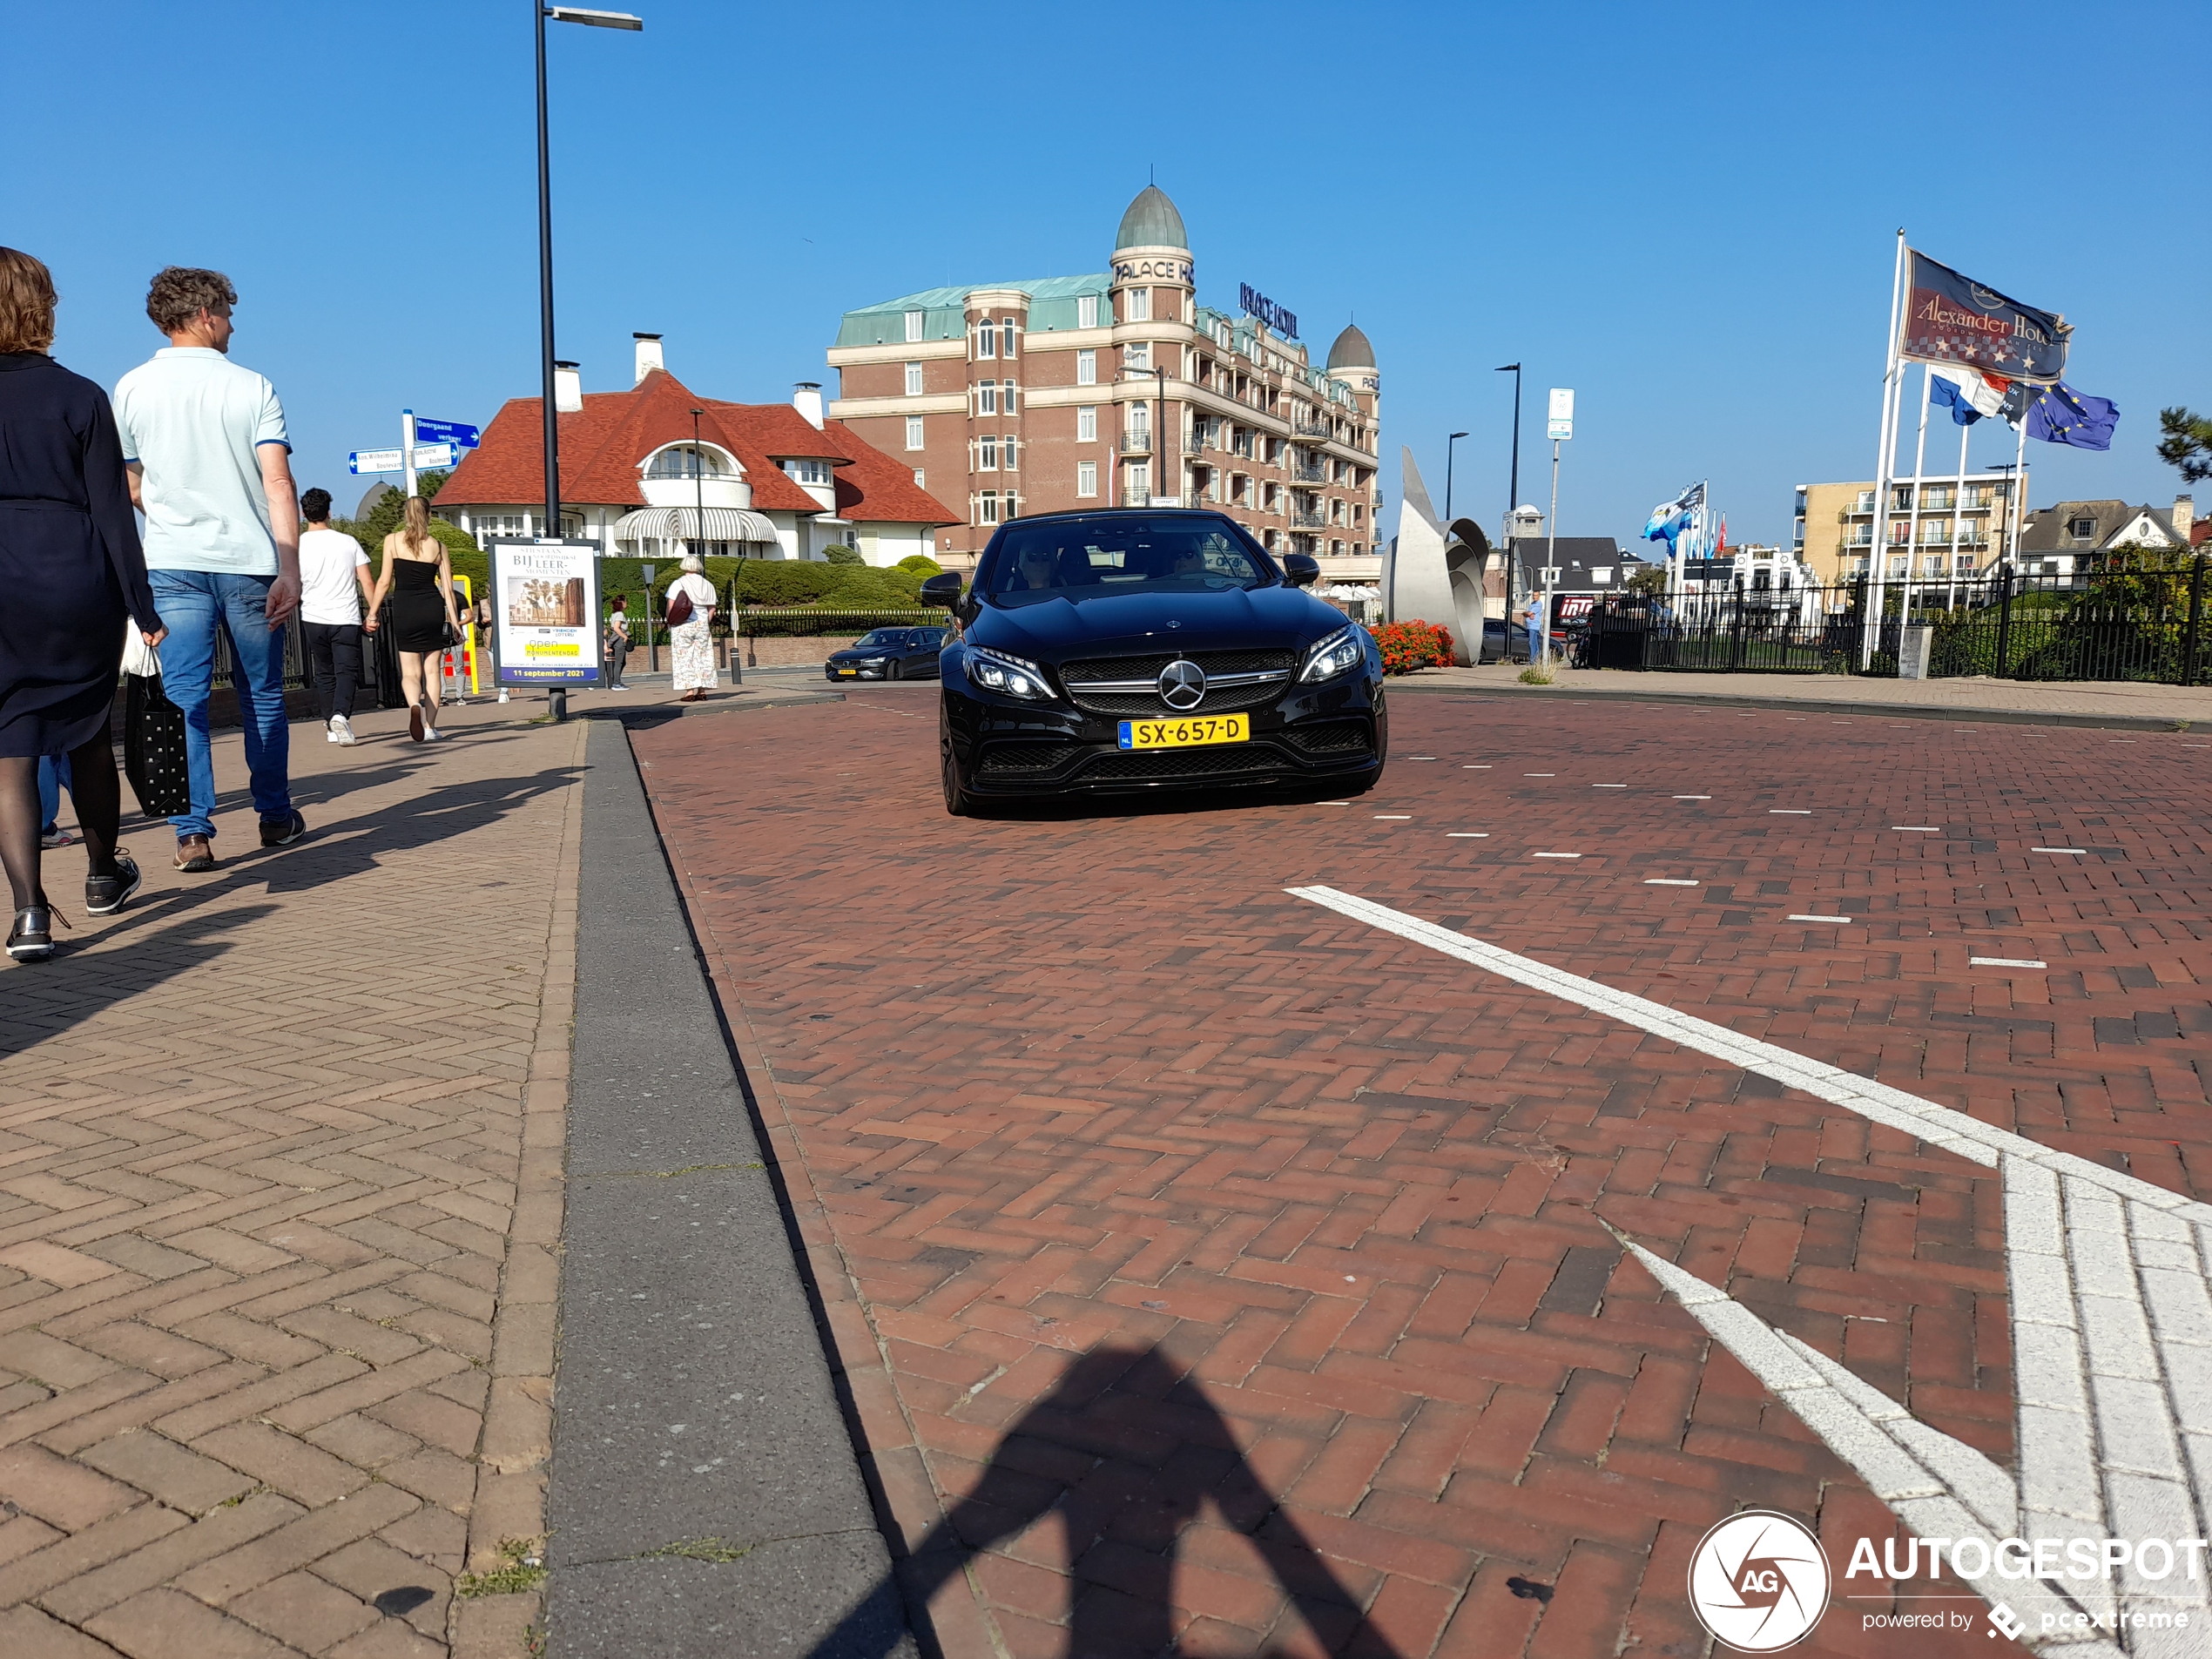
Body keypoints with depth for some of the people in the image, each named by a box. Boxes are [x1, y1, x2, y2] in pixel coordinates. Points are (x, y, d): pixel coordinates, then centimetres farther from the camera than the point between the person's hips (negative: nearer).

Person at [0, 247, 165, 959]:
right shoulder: (80, 397, -2)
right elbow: (112, 512, -4)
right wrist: (142, 609, 0)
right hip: (77, 585, 0)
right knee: (87, 735, 17)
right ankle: (104, 874, 33)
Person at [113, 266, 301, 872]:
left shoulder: (131, 389, 5)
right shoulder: (252, 387, -1)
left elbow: (132, 489, 11)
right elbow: (278, 483, -10)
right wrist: (290, 569, -12)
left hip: (172, 566, 1)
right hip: (250, 562, -1)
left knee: (184, 699, 1)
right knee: (263, 697, 12)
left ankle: (193, 832, -6)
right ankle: (275, 817, 21)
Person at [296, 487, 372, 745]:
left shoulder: (296, 546, -1)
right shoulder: (348, 542, 1)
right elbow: (367, 583, 0)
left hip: (313, 619, 1)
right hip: (347, 619, -1)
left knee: (324, 674, 14)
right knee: (347, 672, -3)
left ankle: (331, 725, 18)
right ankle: (340, 715, -26)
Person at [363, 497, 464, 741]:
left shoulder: (392, 540, 0)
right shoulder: (438, 546, 4)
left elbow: (385, 581, -2)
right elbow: (447, 587, 3)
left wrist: (373, 612, 6)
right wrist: (454, 619, 8)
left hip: (404, 610, -1)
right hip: (433, 609, 1)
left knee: (410, 672, 5)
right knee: (432, 670, 10)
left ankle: (414, 705, -27)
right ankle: (430, 727, 8)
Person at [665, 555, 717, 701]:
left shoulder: (678, 584, -6)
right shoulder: (707, 585, 8)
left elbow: (672, 607, -12)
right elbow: (712, 608, 6)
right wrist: (705, 623, 12)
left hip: (682, 626, -4)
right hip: (702, 625, 4)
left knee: (684, 658, -1)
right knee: (702, 657, 7)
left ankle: (689, 691, -7)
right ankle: (702, 691, 6)